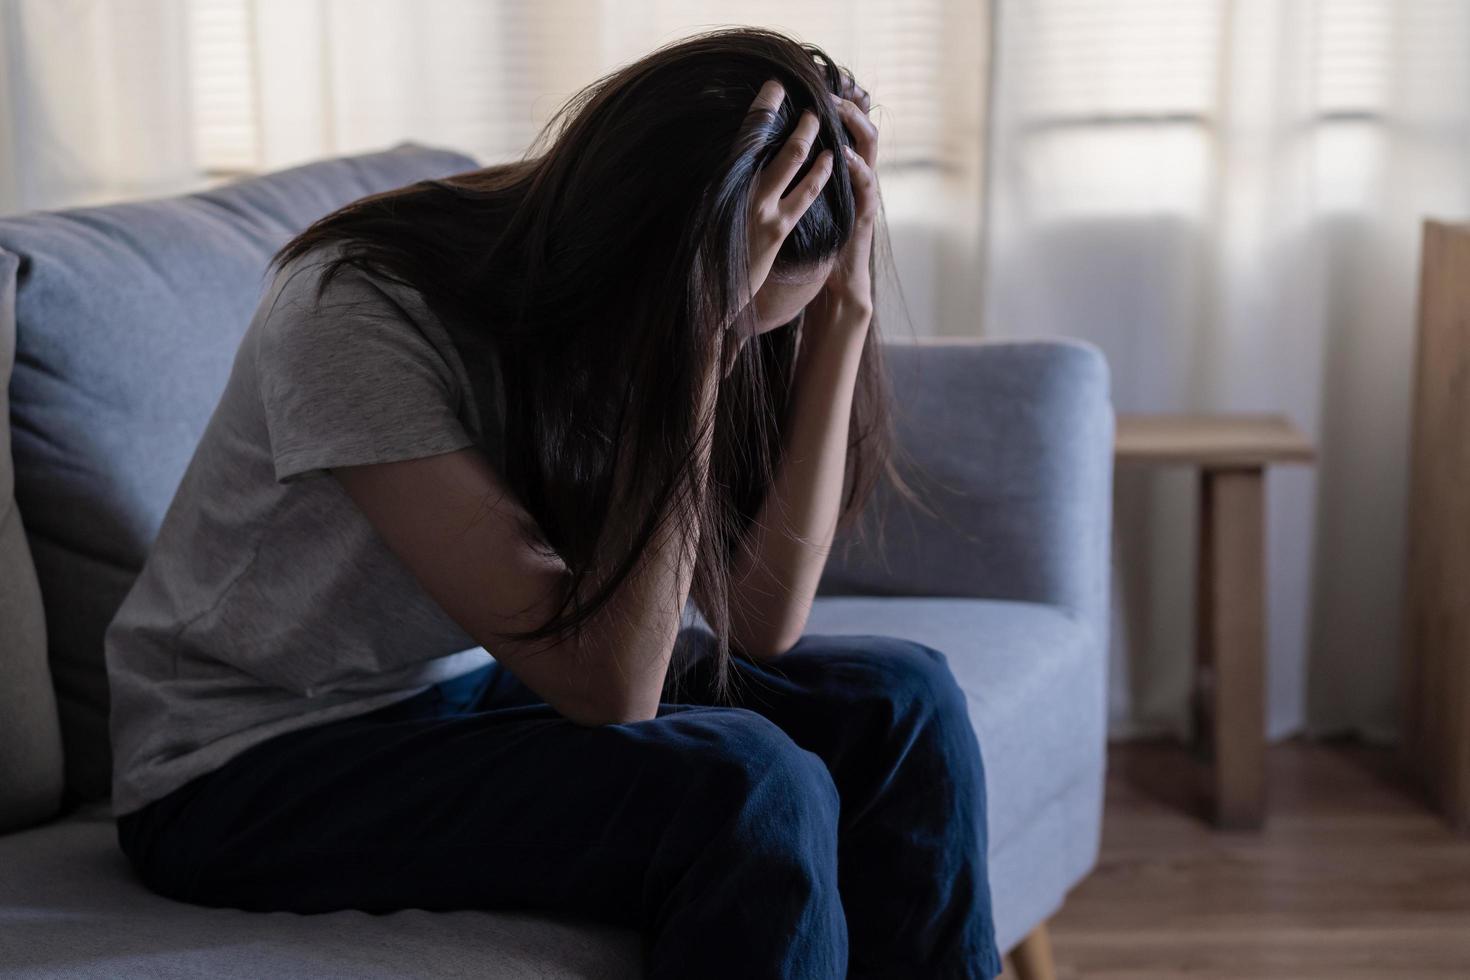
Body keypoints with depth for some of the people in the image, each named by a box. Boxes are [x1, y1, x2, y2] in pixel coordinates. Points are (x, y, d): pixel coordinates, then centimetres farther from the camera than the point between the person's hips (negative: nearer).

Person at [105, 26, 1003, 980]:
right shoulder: (357, 316, -27)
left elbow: (761, 621, -15)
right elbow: (609, 683, -31)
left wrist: (843, 309, -20)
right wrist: (694, 324, -34)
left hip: (465, 689, 7)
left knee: (898, 700, -8)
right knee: (748, 788, -27)